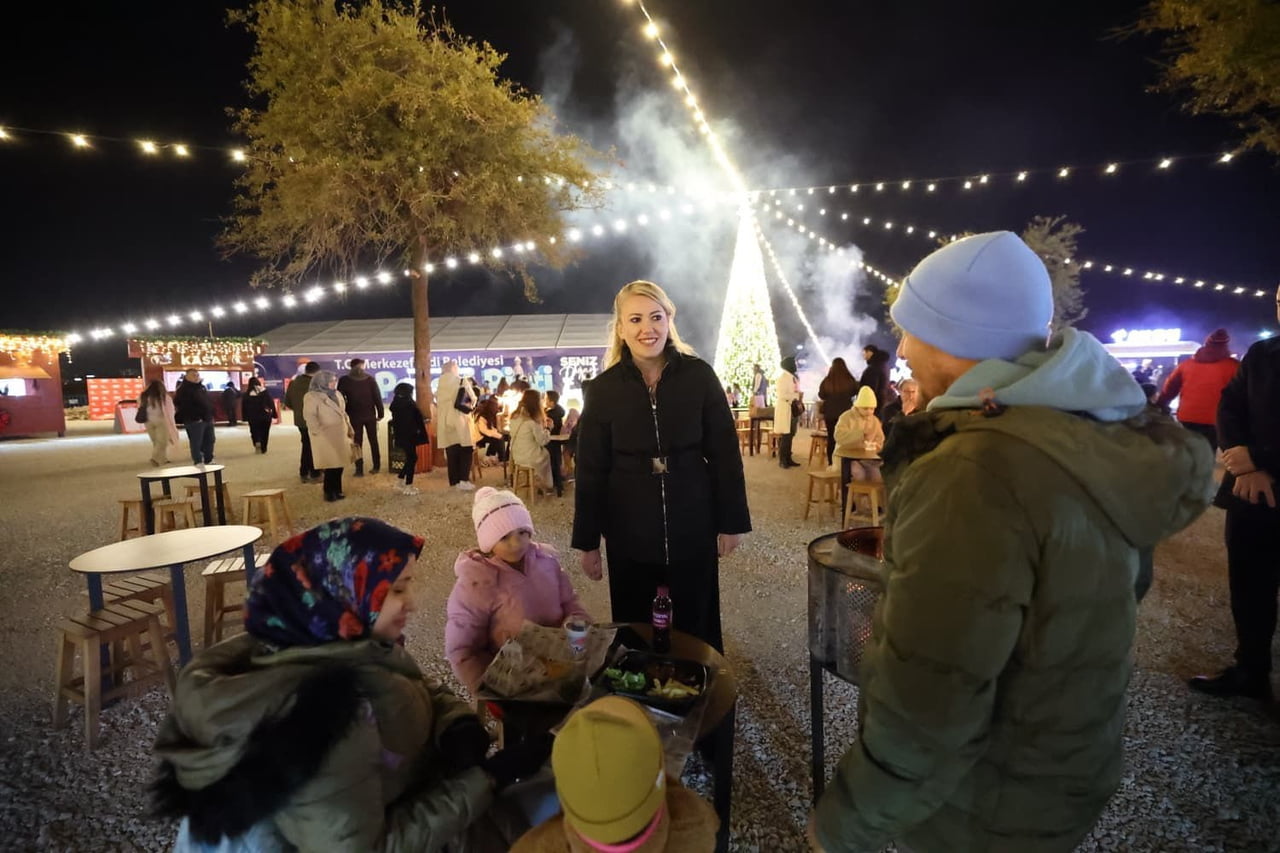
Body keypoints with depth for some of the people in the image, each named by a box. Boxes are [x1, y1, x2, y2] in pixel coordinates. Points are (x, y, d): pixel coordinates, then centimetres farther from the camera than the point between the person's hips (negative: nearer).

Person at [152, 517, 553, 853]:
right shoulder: (321, 716, -32)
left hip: (416, 803, 7)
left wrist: (459, 725, -17)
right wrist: (484, 779, -26)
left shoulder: (347, 647, -9)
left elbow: (424, 690, 3)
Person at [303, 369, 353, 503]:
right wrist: (318, 431, -23)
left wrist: (349, 428, 17)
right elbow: (310, 416, -15)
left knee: (339, 464, 8)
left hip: (340, 435, 7)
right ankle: (329, 492, 6)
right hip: (325, 437, -7)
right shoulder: (312, 397, -8)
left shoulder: (336, 394, 16)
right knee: (330, 465, -5)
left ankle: (337, 490, 18)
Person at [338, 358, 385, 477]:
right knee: (373, 441, 12)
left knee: (357, 443, 5)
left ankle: (359, 469, 0)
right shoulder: (370, 379, -3)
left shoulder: (344, 381, -5)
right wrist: (380, 413, 2)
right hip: (370, 415, 1)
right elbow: (377, 397, -4)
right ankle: (376, 466, 15)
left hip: (355, 416, -1)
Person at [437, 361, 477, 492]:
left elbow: (437, 403, 10)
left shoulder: (439, 385, 7)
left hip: (444, 422, 5)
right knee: (465, 451, 1)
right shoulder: (461, 382, -6)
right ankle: (464, 480, -9)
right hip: (458, 421, -4)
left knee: (451, 452, 7)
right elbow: (473, 398, -3)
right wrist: (469, 405, 14)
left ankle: (455, 481, 8)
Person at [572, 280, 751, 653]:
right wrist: (587, 542, -1)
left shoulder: (699, 376, -6)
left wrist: (732, 521, -2)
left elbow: (724, 454, -2)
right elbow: (590, 472, -2)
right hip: (629, 532, 1)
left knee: (696, 628, 15)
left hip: (692, 527, 0)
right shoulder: (603, 389, -5)